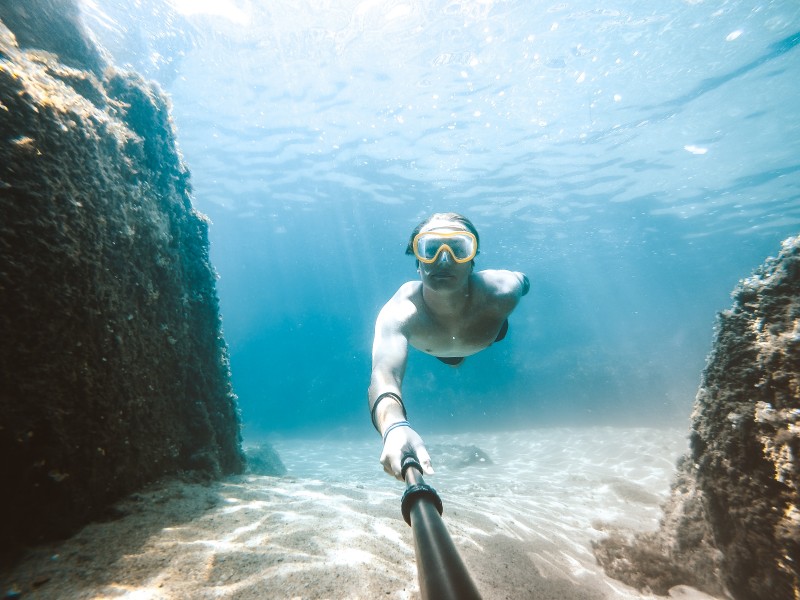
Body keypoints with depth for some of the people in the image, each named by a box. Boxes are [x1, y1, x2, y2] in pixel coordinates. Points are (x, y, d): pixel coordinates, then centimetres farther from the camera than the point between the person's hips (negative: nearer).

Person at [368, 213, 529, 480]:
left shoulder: (500, 293, -45)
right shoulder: (399, 313, -51)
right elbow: (384, 375, -68)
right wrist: (394, 426, -87)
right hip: (437, 348, 0)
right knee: (452, 360, 37)